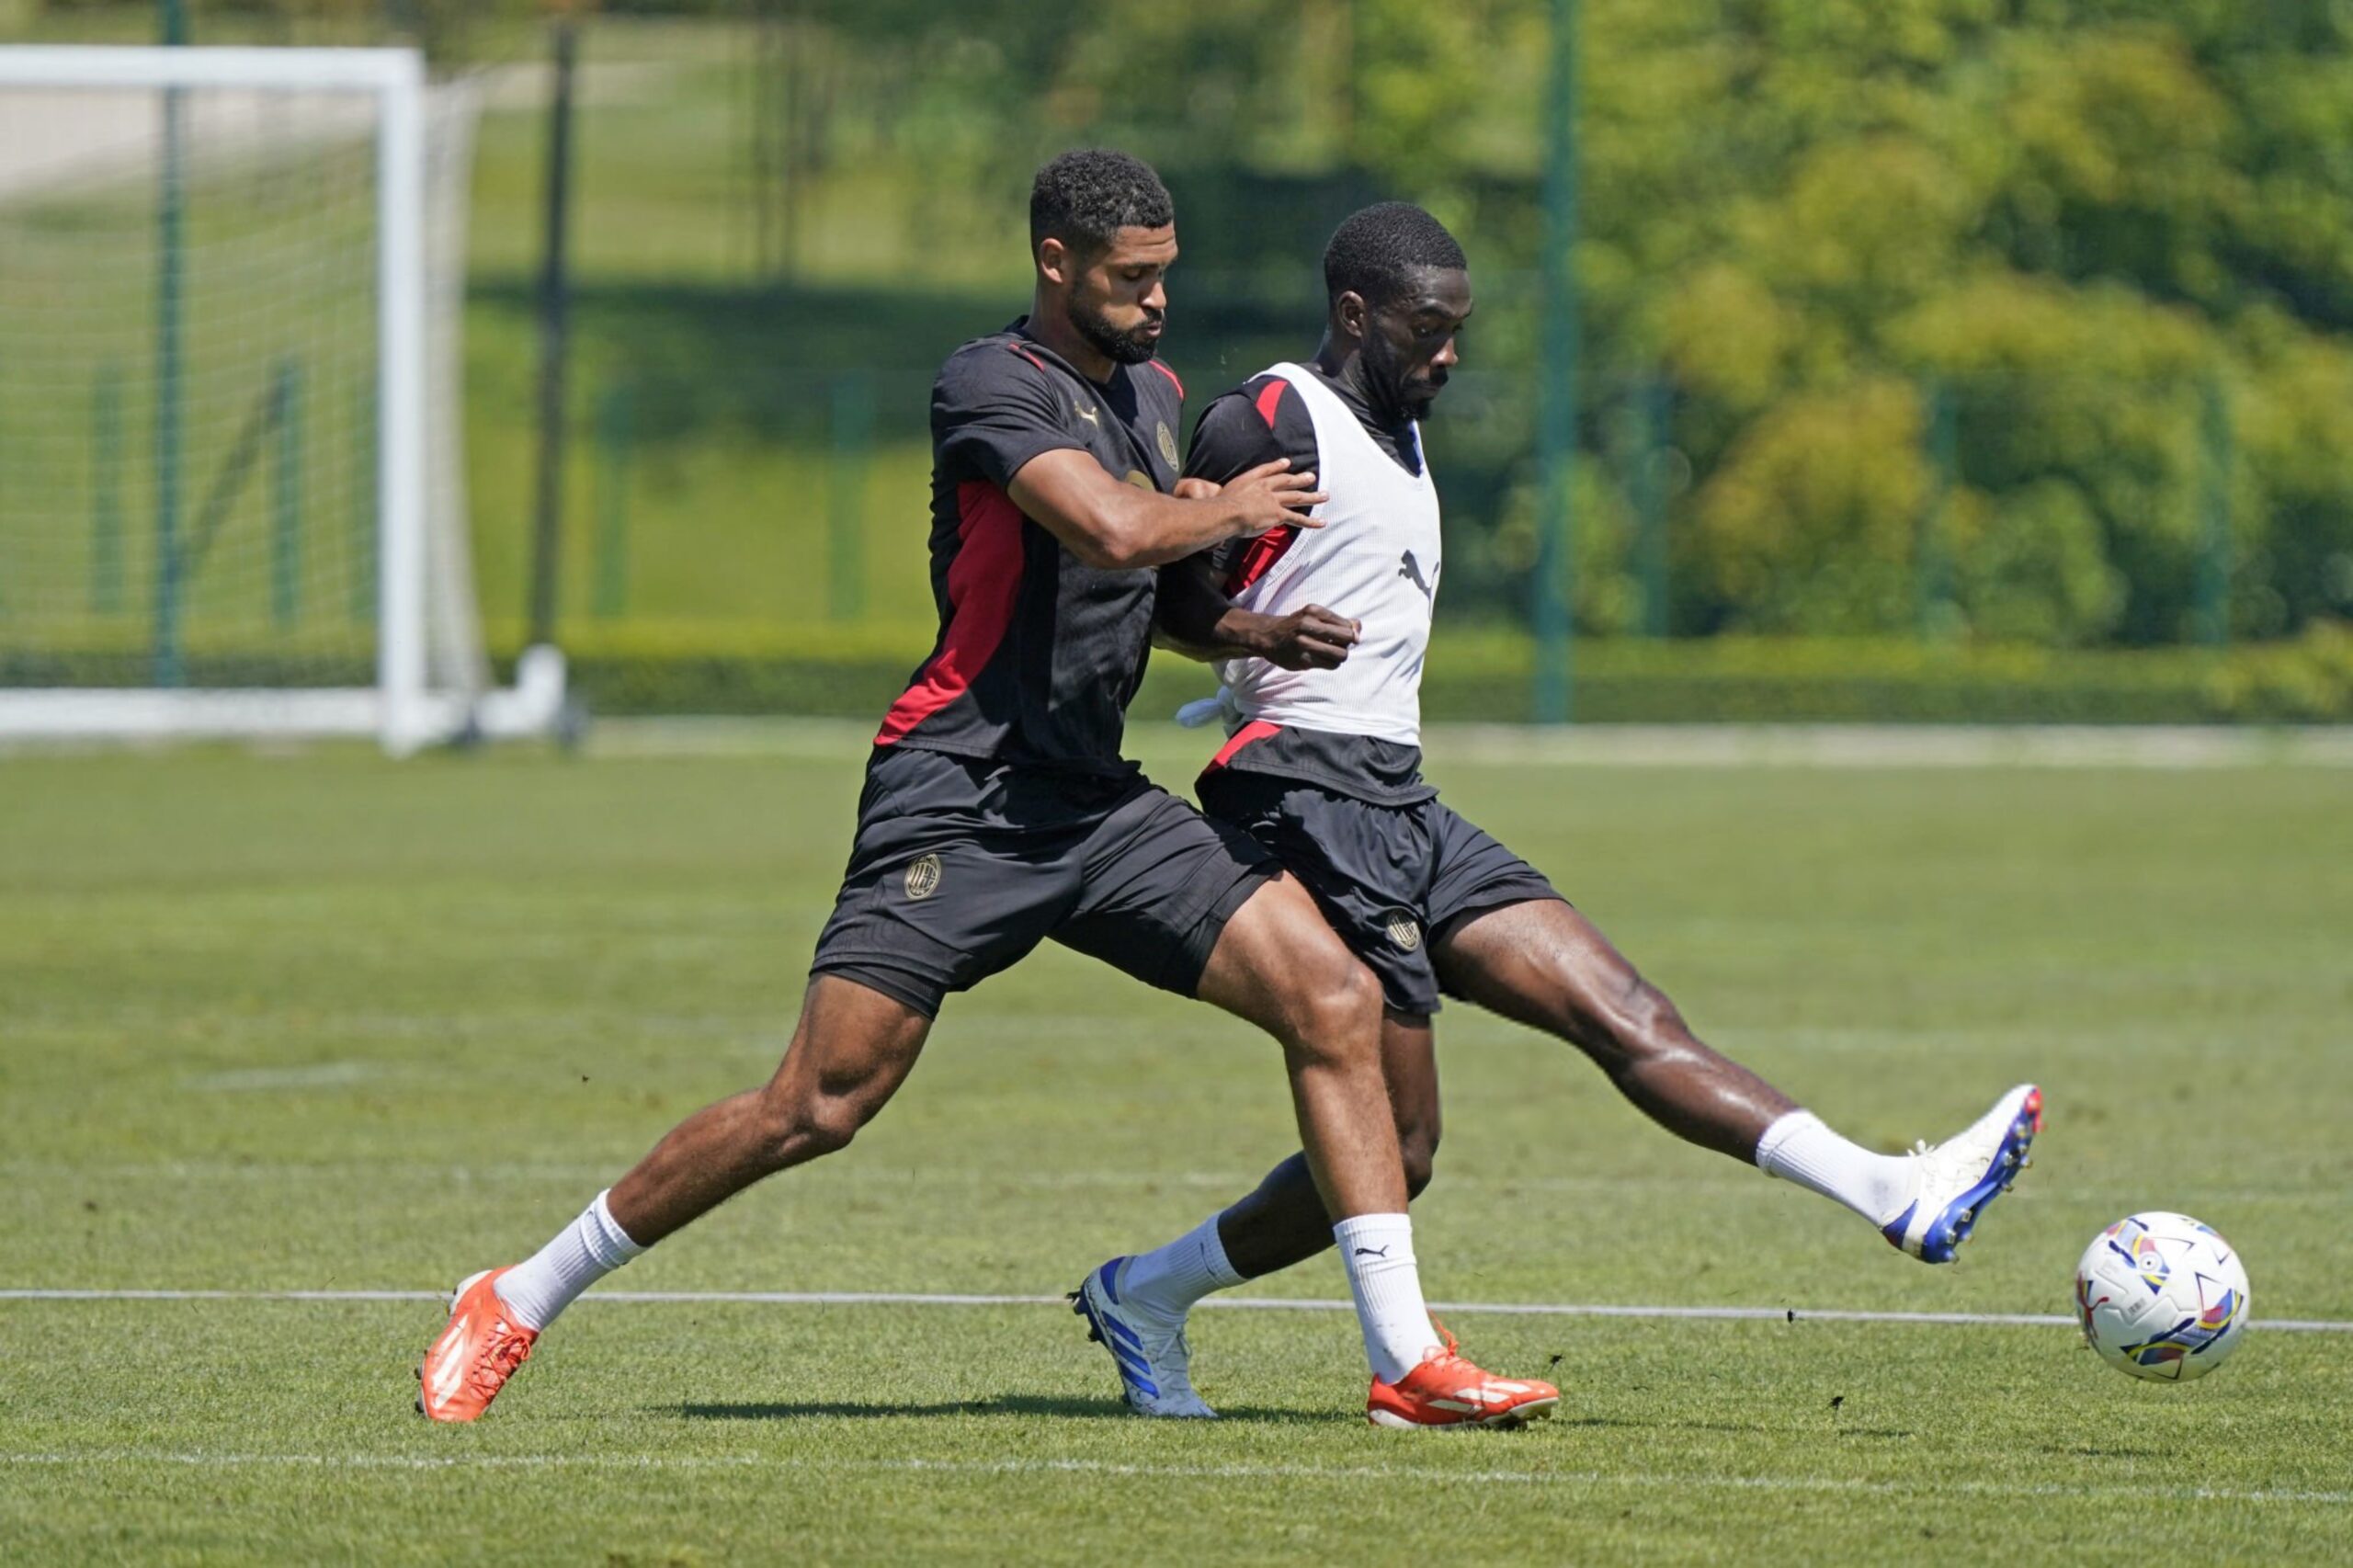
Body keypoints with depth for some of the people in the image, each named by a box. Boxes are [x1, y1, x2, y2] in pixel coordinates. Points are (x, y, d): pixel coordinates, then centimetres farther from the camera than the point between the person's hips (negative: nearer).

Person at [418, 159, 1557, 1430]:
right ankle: (515, 1304, 3)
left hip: (1096, 802, 8)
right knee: (818, 1106, -11)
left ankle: (1404, 1353, -4)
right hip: (957, 797, -8)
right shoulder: (991, 384, -11)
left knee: (1336, 1000, -7)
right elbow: (1114, 532, -27)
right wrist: (1228, 511, -8)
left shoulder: (1153, 394, 16)